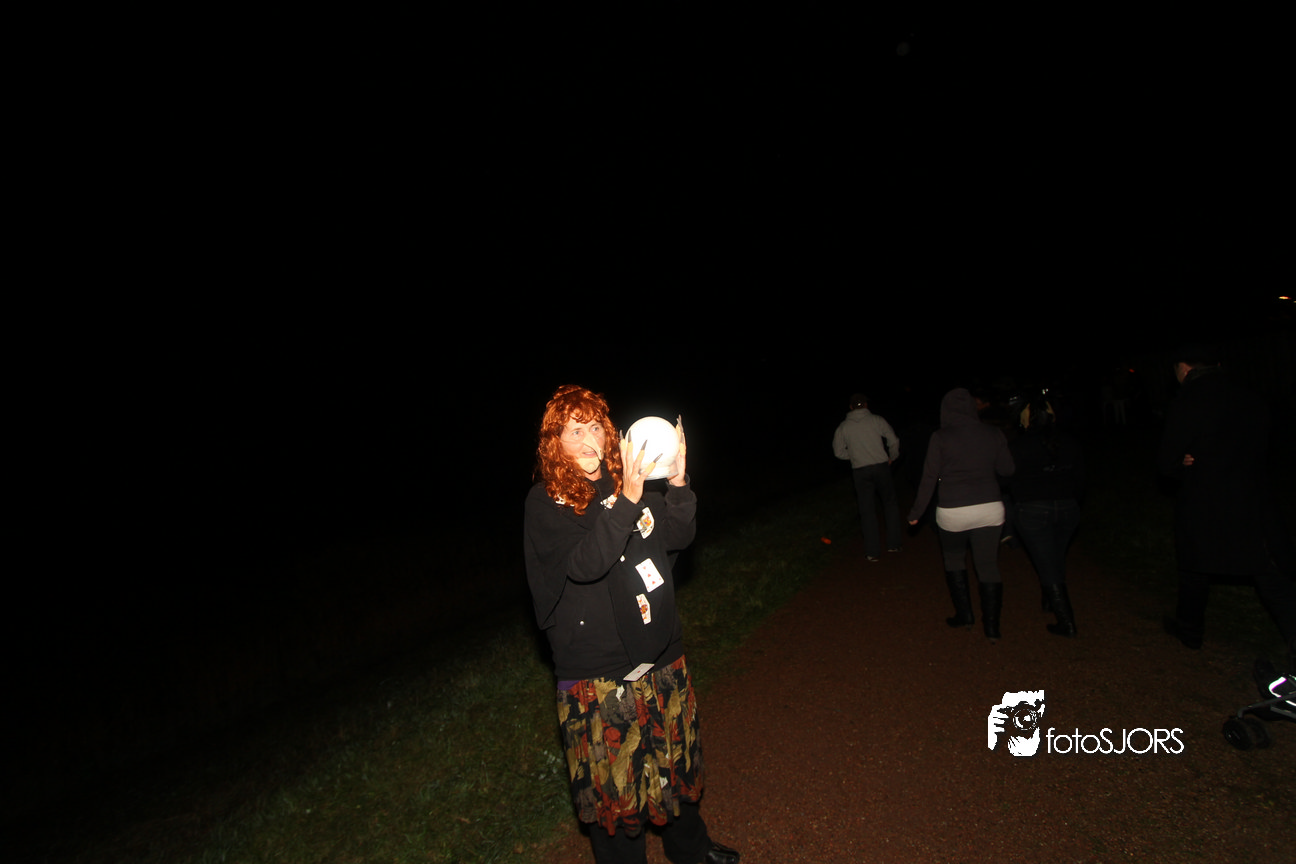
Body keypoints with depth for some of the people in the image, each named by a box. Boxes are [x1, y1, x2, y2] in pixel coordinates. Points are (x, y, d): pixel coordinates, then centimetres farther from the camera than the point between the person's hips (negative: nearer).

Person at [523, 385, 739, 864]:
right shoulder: (545, 502, -13)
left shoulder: (627, 479, 2)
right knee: (615, 785, 10)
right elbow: (585, 563, -27)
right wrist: (627, 501, -38)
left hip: (661, 656, 6)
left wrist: (678, 484, -20)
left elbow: (678, 537, -3)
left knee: (675, 760, 24)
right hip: (598, 673, -5)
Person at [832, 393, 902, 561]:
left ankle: (873, 552, 8)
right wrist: (892, 458, 17)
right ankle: (893, 544, 19)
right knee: (890, 504, 17)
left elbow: (838, 451, 6)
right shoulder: (876, 420, -2)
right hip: (881, 467, -1)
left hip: (860, 471, 1)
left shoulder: (843, 427, 3)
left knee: (868, 511, 6)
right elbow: (894, 440, 0)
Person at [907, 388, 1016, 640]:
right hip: (989, 508, 2)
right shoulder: (993, 434, 0)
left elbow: (929, 478, -6)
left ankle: (964, 614, 22)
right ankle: (991, 625, 10)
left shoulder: (940, 437, -8)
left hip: (952, 512, -2)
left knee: (954, 560, 20)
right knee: (988, 566, 9)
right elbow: (1007, 470, 7)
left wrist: (916, 512, 2)